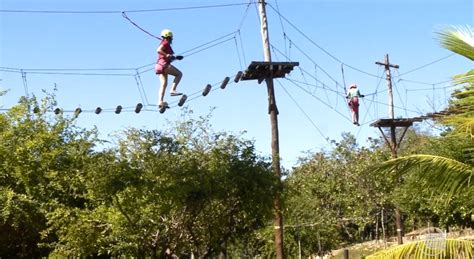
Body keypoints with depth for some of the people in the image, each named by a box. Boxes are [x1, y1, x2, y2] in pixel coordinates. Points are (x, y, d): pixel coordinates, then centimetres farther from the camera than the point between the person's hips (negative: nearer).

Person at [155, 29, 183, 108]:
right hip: (164, 64, -9)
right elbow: (158, 50, -20)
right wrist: (167, 55, -28)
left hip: (160, 65, 9)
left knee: (164, 84, 1)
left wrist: (175, 57, 25)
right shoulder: (166, 43, -2)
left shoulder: (164, 43, 26)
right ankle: (173, 90, -16)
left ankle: (160, 101, -9)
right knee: (179, 74, -4)